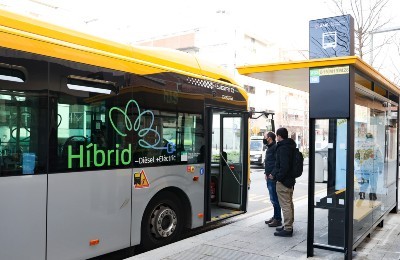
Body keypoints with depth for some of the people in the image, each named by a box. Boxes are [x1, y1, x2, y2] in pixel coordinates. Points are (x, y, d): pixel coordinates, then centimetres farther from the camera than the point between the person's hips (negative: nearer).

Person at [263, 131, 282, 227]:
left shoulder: (275, 147, -13)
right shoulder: (269, 148, 19)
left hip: (273, 177, -10)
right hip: (269, 177, 10)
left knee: (275, 199, -5)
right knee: (273, 199, 16)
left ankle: (278, 219, 1)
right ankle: (275, 217, 25)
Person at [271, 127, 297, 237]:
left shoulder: (283, 148, -20)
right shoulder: (291, 147, 12)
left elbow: (284, 167, -27)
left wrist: (276, 176, -16)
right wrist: (275, 174, 14)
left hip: (283, 182, -11)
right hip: (290, 180, 11)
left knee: (285, 205, -5)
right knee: (289, 204, 18)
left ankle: (287, 229, 0)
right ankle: (289, 226, 30)